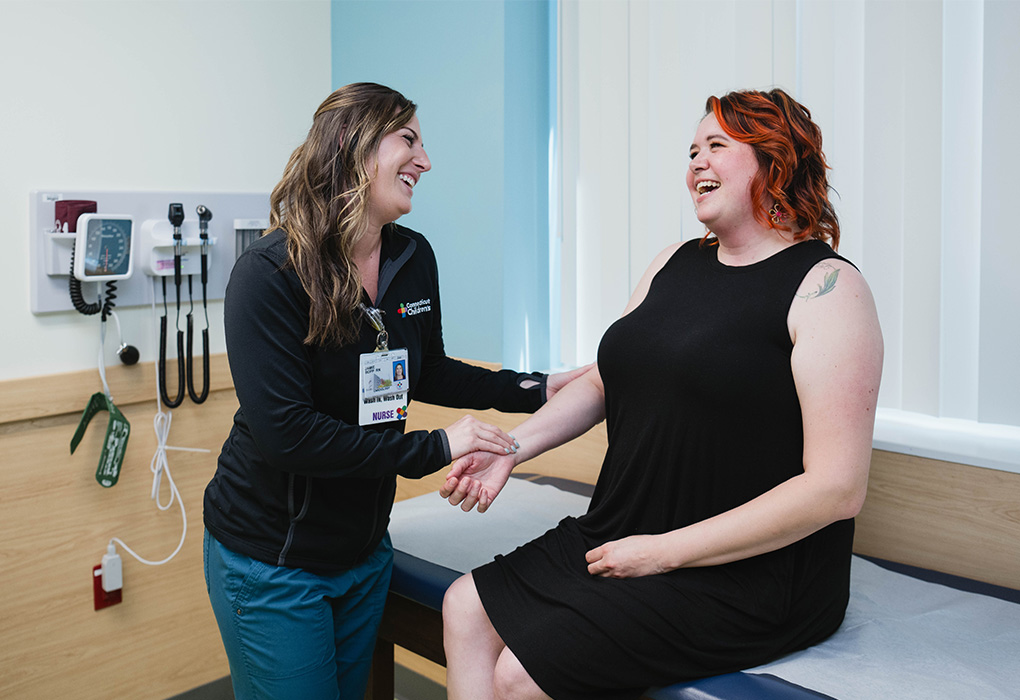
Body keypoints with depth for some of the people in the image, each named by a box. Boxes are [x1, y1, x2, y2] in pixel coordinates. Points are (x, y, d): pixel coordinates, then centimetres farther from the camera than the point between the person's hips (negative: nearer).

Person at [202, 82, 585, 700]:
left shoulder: (414, 259, -3)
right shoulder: (270, 273, -22)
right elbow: (283, 431, -27)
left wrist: (538, 389, 2)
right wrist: (436, 448, -26)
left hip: (365, 549, 6)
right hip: (273, 563, -6)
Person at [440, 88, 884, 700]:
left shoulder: (826, 285, -14)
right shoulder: (676, 264, 10)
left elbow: (837, 488, -20)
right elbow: (605, 381, 16)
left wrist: (666, 552, -18)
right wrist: (510, 449, -1)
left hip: (746, 578, -7)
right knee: (466, 608, 2)